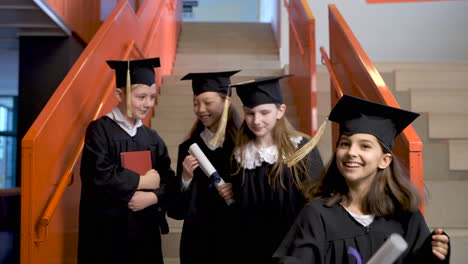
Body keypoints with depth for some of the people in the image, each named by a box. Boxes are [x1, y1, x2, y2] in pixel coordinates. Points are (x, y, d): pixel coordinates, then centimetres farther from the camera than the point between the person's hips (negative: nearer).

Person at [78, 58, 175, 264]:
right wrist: (143, 181, -10)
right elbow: (100, 176, -20)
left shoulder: (152, 138, 8)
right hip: (107, 232, -5)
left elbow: (168, 181, 3)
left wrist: (152, 197, -16)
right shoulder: (100, 130, -7)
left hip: (146, 230, 5)